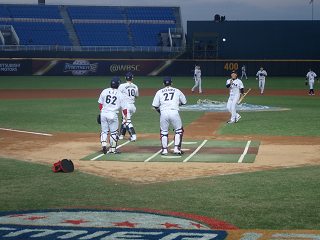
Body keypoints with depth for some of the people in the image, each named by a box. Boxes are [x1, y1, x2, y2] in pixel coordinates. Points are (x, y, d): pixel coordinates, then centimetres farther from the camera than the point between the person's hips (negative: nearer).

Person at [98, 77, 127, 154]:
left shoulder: (104, 91, 5)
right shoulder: (119, 94, -1)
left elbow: (100, 103, 12)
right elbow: (123, 107, 4)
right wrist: (125, 116, 16)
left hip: (103, 114, 3)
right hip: (113, 114, -3)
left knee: (104, 131, 13)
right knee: (114, 132, 8)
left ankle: (104, 144, -8)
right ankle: (113, 149, 11)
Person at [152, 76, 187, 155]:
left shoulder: (159, 92, 14)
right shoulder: (177, 91, 16)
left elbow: (155, 105, 7)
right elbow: (184, 101, 25)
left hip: (163, 113, 1)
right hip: (174, 112, -1)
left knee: (164, 132, 13)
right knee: (179, 130, 12)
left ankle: (164, 150, 10)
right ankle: (177, 148, 5)